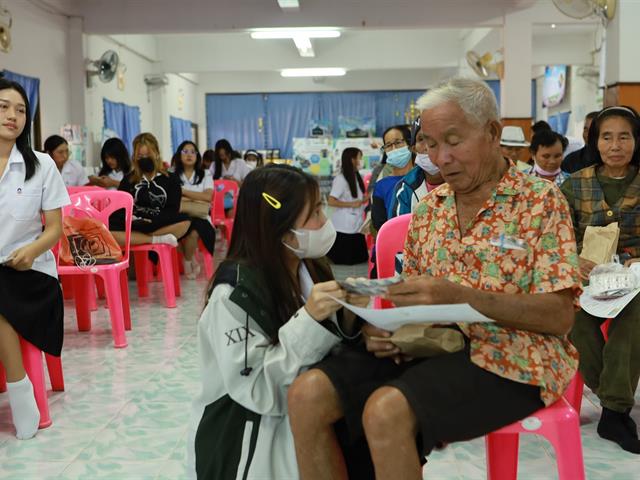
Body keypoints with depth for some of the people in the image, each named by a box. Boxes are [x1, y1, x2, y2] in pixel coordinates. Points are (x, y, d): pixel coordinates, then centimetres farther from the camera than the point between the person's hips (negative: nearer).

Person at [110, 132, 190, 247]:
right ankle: (158, 240, -31)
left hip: (161, 226, 0)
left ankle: (131, 238, -28)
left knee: (184, 222, -32)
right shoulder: (128, 179, 17)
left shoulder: (171, 179, 12)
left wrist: (153, 221, -15)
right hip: (134, 227, 1)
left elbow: (172, 211, 2)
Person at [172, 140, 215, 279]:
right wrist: (196, 198, -11)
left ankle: (187, 261, -3)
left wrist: (183, 192, -9)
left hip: (199, 217, 0)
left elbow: (207, 197, -5)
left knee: (194, 231, -36)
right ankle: (191, 261, -5)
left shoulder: (205, 175, 13)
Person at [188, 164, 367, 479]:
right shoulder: (235, 292, -21)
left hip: (302, 420, 6)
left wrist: (346, 318, -16)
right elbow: (254, 389, -25)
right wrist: (308, 320, -30)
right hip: (247, 440, -6)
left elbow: (326, 356, 4)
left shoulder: (312, 271, 0)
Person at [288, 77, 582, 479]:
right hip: (429, 345, 6)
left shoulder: (541, 201, -4)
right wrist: (386, 326, -6)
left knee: (386, 410, -32)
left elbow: (560, 316, -11)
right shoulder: (430, 208, 14)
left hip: (505, 356, -5)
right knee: (308, 395, -16)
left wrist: (460, 297, -24)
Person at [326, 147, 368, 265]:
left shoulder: (356, 177, 9)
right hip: (344, 227, -8)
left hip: (356, 225, 8)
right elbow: (331, 202, -19)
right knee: (343, 259, 0)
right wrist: (352, 204, -18)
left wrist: (365, 198, 3)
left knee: (357, 257, 11)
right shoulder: (340, 179, -15)